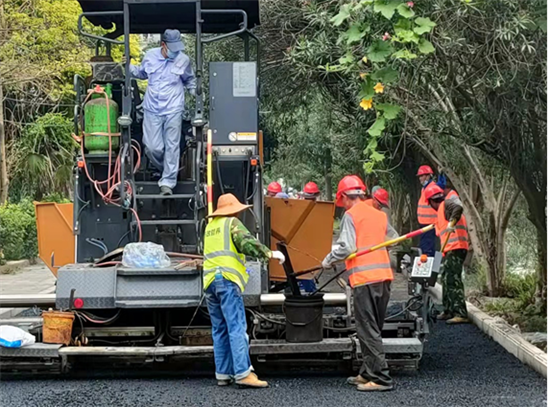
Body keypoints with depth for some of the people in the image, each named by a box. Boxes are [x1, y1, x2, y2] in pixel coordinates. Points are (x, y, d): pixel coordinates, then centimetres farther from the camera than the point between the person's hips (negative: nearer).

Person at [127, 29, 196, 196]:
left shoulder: (184, 60, 0)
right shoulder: (150, 56, 1)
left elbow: (189, 80, 18)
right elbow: (142, 73, 19)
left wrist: (194, 91, 1)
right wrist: (130, 68, 2)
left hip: (173, 110, -1)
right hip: (152, 109, 1)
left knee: (172, 147, -2)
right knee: (153, 148, -2)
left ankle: (167, 182, 4)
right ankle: (165, 170, 27)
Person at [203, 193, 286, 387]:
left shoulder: (209, 226, 24)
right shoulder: (232, 223, 3)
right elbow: (247, 242, -12)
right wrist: (270, 254, -6)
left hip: (209, 280, 7)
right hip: (227, 278, -7)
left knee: (220, 330, 10)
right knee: (237, 328, -11)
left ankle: (223, 374, 8)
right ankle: (243, 373, -17)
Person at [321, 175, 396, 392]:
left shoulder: (351, 215, -6)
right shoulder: (379, 215, 14)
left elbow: (346, 246, -13)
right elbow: (393, 239, 22)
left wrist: (328, 260, 2)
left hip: (364, 277, -7)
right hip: (384, 274, 7)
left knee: (368, 330, -5)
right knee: (374, 329, 15)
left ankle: (381, 378, -8)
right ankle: (368, 373, 22)